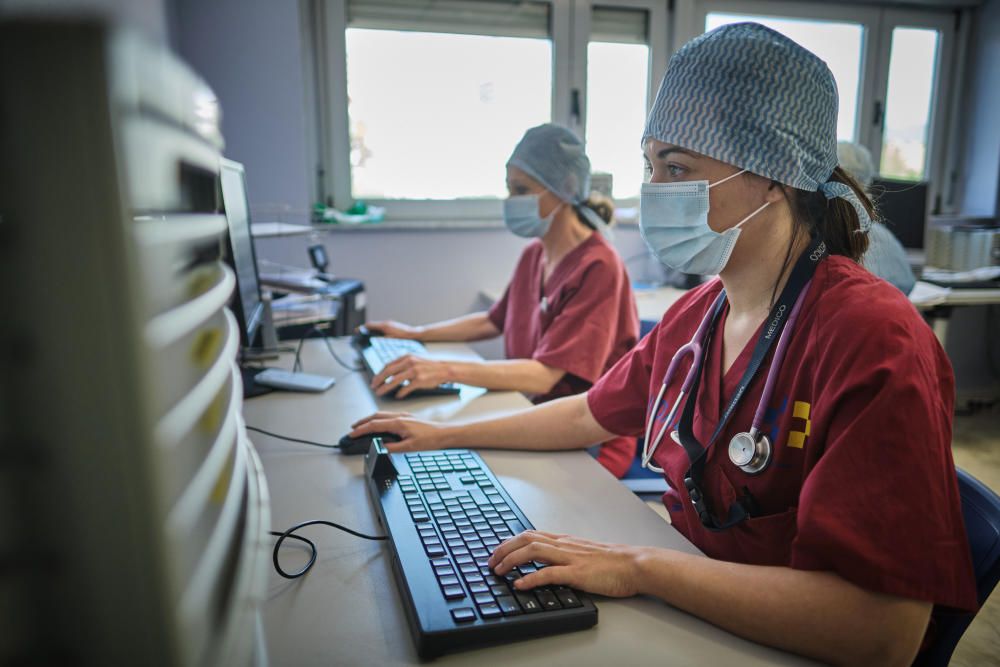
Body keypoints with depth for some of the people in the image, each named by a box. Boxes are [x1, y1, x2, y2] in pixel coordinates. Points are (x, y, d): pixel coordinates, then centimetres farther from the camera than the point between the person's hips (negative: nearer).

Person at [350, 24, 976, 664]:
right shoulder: (695, 315, 0)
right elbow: (594, 413, 13)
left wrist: (639, 566, -27)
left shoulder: (875, 343, -24)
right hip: (687, 613, 6)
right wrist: (447, 434, 13)